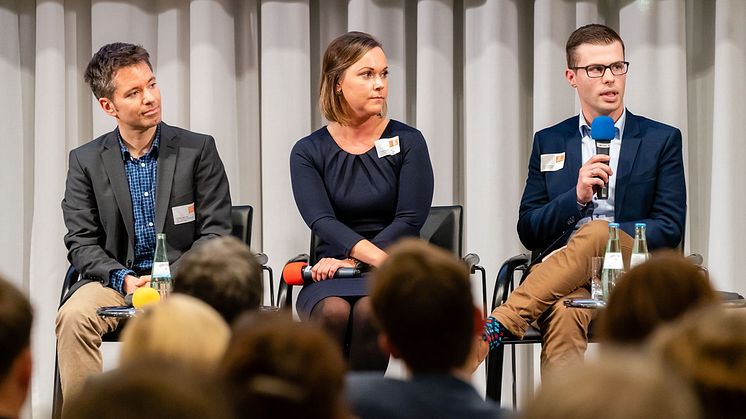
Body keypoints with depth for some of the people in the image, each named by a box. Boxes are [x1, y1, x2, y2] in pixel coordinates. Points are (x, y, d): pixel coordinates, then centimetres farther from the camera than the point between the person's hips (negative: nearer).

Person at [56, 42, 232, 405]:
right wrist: (124, 279, -15)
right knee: (74, 317, -30)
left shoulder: (198, 150, 4)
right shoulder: (85, 161, 7)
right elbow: (81, 242, 4)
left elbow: (216, 232, 0)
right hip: (116, 280, 1)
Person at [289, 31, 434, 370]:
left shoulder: (407, 142, 5)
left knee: (369, 310, -33)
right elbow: (322, 222, -8)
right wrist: (377, 256, -25)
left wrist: (352, 262, -14)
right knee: (333, 311, -33)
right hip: (332, 274, 1)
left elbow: (410, 221, -3)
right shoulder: (309, 152, 6)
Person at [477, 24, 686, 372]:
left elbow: (669, 228, 4)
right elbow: (528, 232, 12)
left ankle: (497, 326, -43)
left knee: (596, 233, -36)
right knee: (564, 315, -37)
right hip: (560, 274, 1)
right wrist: (577, 197, -7)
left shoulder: (662, 140, 12)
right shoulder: (549, 142, 18)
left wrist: (604, 238, -12)